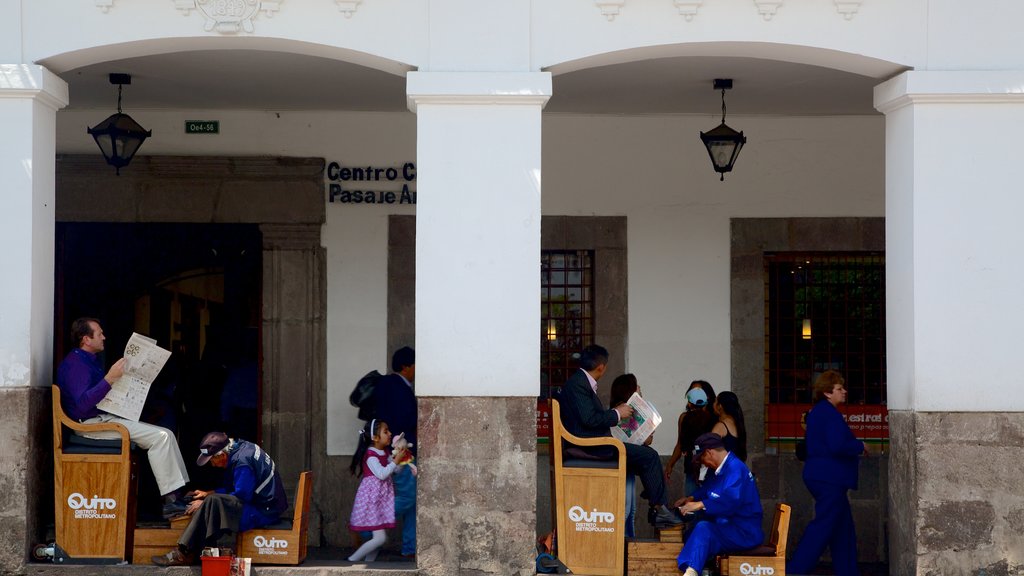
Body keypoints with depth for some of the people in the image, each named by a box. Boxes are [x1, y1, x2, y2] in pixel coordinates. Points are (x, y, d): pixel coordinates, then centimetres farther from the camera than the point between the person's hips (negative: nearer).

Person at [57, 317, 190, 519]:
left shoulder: (90, 361, 20)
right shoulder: (74, 364, -14)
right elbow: (83, 404, -27)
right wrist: (110, 378, -29)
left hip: (104, 417, 11)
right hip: (90, 424, -11)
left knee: (166, 435, 1)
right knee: (160, 437, -20)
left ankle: (178, 495, -4)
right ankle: (170, 502, -20)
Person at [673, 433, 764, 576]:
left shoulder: (735, 468, -18)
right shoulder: (719, 468, 14)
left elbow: (731, 500, -34)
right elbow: (707, 489, 35)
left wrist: (700, 505, -30)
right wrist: (691, 498, 20)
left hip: (745, 532, -11)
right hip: (727, 526, 11)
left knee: (704, 529, -31)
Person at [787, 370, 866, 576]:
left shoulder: (816, 412, 16)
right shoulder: (829, 413, -16)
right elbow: (837, 446, -25)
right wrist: (860, 446, -9)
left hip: (819, 476, 11)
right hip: (830, 478, -11)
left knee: (843, 527, 14)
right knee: (823, 527, -9)